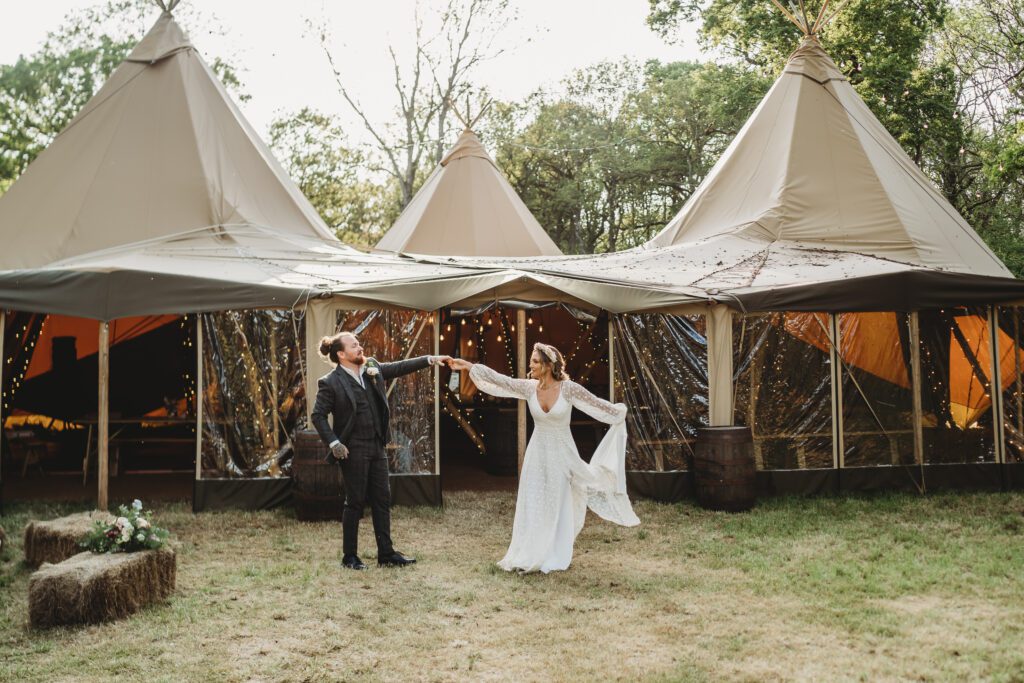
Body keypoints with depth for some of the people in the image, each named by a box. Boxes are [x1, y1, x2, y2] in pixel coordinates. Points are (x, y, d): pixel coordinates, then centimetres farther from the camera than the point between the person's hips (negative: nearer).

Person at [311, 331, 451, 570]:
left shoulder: (373, 368, 7)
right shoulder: (330, 382, -10)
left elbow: (400, 367, 10)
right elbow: (318, 416, -9)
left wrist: (431, 359, 2)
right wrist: (334, 443, -16)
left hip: (377, 446, 7)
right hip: (353, 450, -6)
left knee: (382, 499, 8)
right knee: (355, 502, 1)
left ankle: (386, 553, 16)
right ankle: (349, 557, 13)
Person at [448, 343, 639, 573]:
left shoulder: (568, 388, -14)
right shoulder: (529, 387, -5)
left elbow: (596, 403, -3)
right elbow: (499, 380, -9)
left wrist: (618, 412, 7)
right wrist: (468, 366, -14)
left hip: (562, 453, -3)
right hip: (537, 453, 3)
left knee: (558, 506, 5)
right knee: (532, 505, 4)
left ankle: (555, 558, 19)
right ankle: (530, 557, 14)